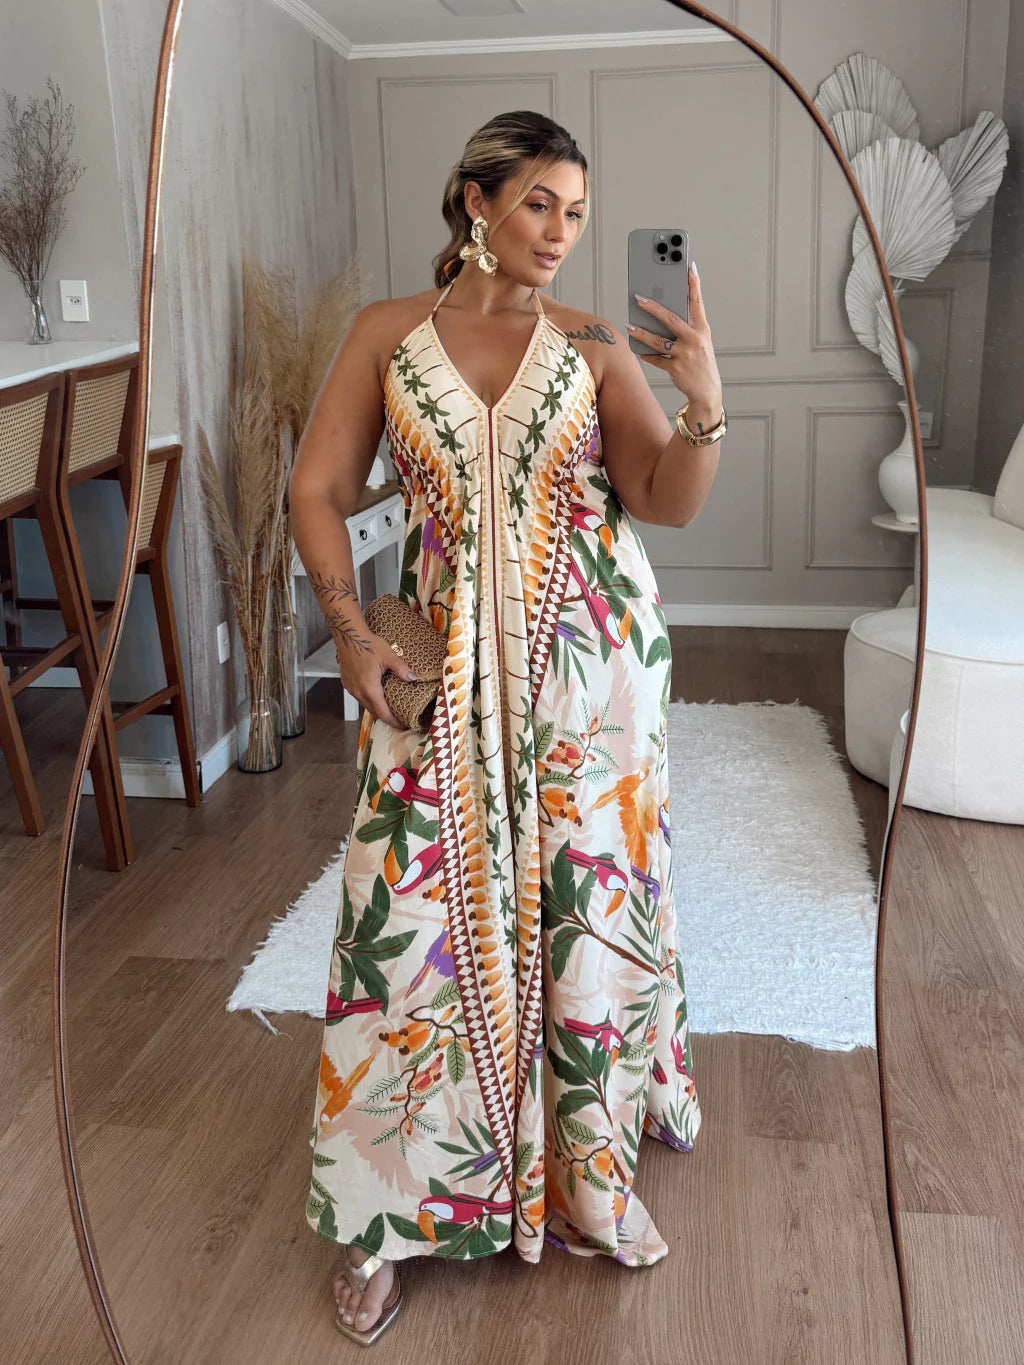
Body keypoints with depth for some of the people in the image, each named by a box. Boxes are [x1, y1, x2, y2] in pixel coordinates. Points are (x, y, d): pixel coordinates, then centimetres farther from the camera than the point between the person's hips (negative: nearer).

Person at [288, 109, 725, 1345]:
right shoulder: (387, 331, 3)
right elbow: (317, 488, 1)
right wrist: (349, 626, -12)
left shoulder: (594, 348, 3)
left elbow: (671, 503, -3)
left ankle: (610, 1117, 32)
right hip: (446, 662, 0)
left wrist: (704, 406, -22)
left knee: (588, 889, 6)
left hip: (594, 651, 1)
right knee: (417, 907, -3)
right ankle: (388, 1214, 15)